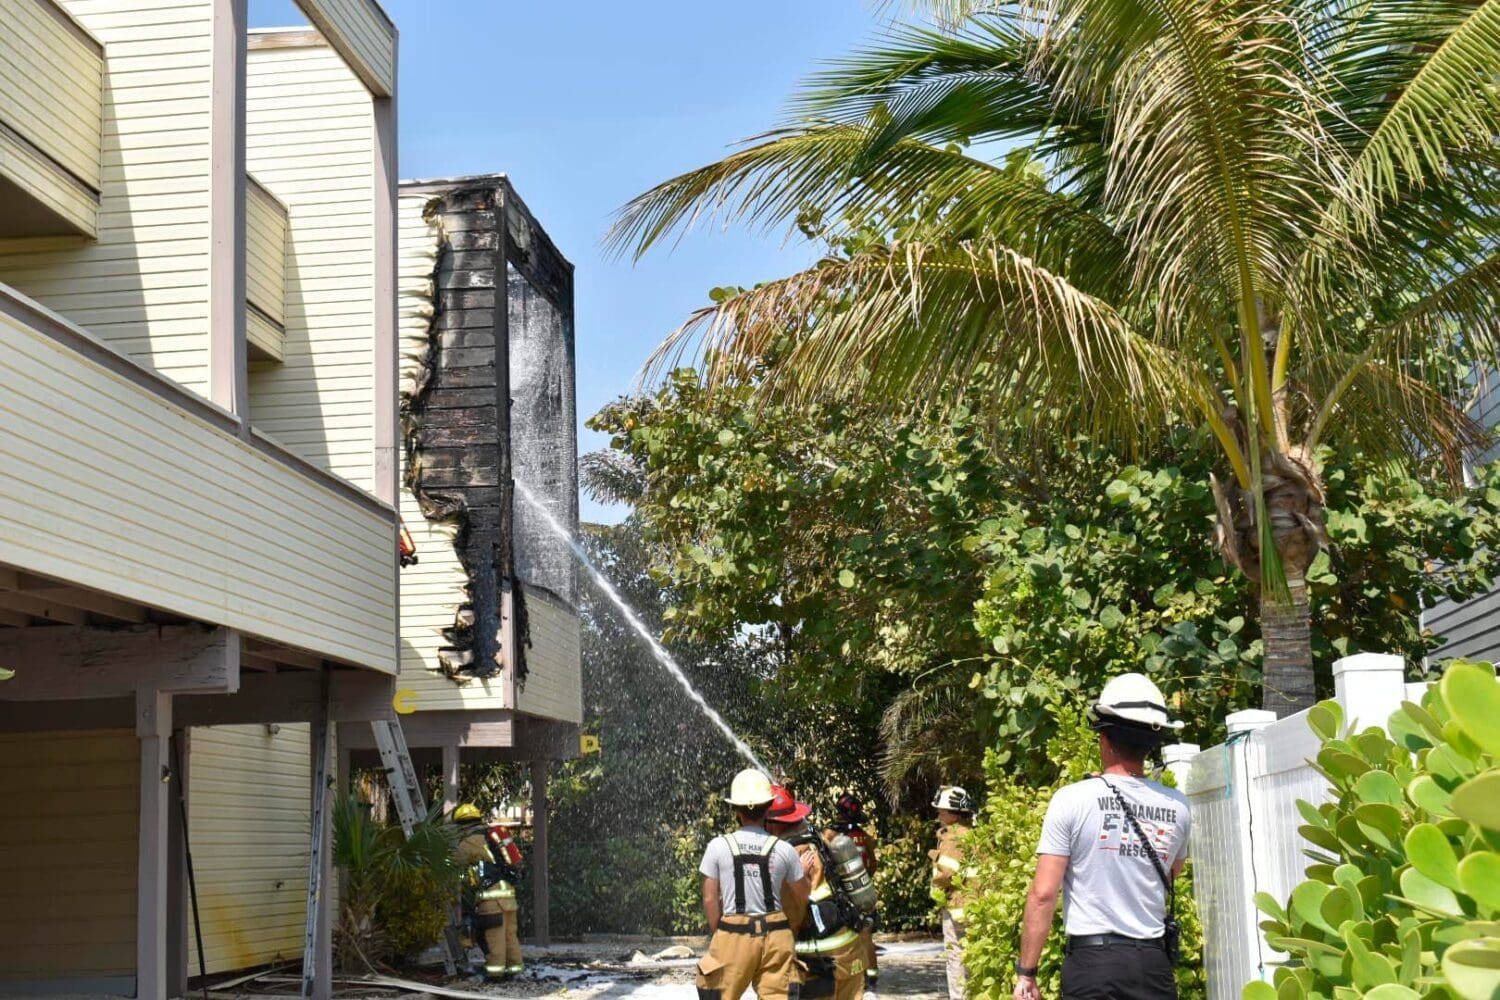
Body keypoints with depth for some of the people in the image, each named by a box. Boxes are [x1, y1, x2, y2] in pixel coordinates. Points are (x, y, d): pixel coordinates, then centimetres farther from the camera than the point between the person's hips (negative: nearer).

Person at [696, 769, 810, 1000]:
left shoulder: (719, 846, -4)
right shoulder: (783, 849, -2)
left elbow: (710, 899, -1)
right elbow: (803, 896, 8)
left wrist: (717, 935, 11)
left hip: (733, 936, -1)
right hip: (775, 936, 1)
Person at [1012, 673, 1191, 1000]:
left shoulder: (1073, 800, -7)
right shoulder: (1176, 807, 3)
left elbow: (1043, 894, -9)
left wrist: (1026, 973, -3)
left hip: (1091, 961, -3)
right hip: (1154, 961, 4)